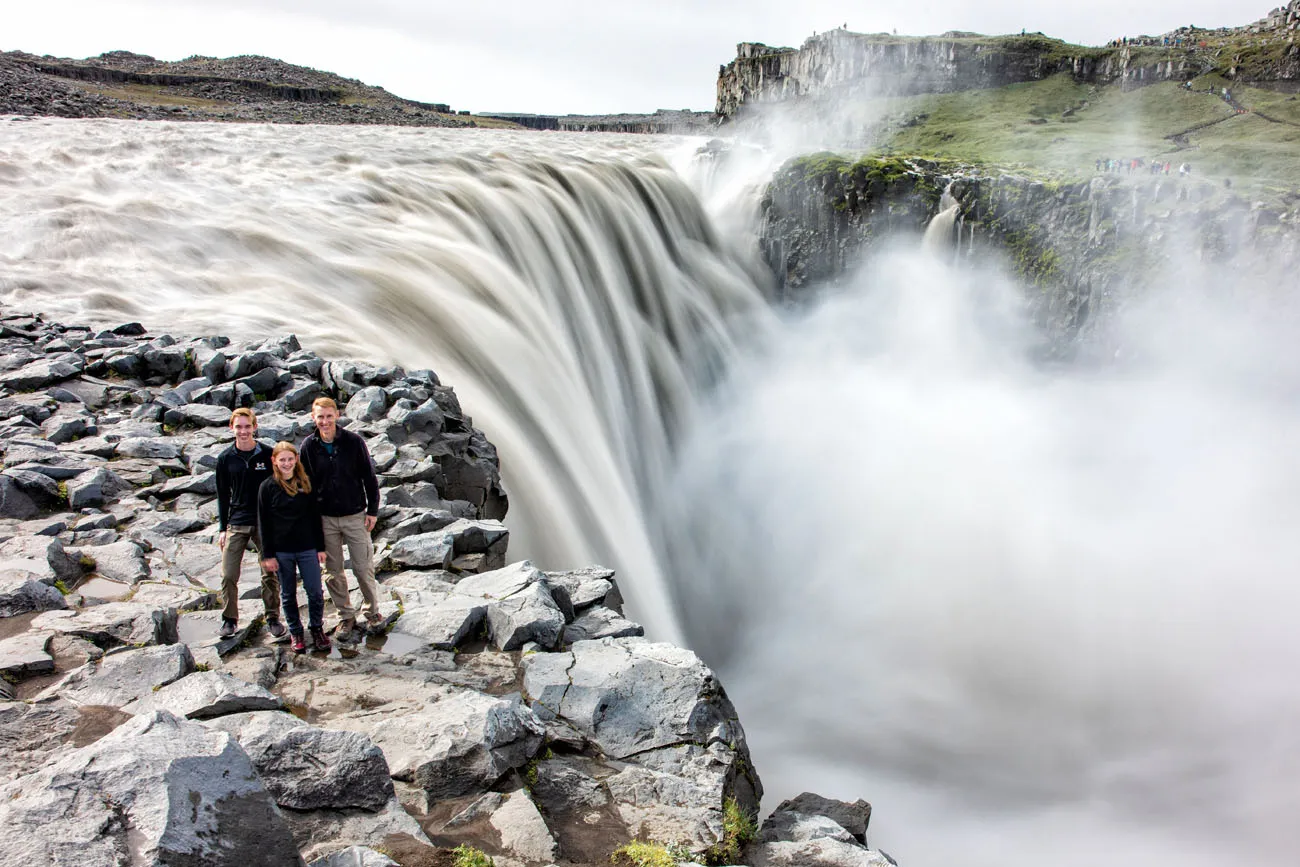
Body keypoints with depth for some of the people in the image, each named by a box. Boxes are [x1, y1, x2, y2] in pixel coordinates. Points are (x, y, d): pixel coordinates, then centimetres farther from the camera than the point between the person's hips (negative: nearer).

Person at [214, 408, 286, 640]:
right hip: (236, 524, 1)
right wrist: (223, 529, 4)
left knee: (270, 576, 4)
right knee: (228, 575, -1)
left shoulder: (268, 455, -3)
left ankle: (273, 618, 17)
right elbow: (223, 496, 8)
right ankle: (229, 619, 15)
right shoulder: (225, 459, 2)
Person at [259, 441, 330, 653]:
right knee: (288, 595, 9)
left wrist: (321, 547, 6)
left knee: (315, 592, 1)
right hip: (281, 551, -1)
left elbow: (315, 517, 8)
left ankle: (317, 628, 20)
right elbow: (264, 523, -1)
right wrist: (268, 555, -4)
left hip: (307, 548, 1)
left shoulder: (306, 484, 4)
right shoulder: (267, 487, -2)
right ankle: (295, 633, 23)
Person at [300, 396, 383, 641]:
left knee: (363, 569, 2)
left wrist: (372, 510, -3)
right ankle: (346, 616, 24)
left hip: (355, 516, -2)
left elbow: (369, 477, -2)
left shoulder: (353, 441, -8)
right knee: (333, 572, 9)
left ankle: (373, 611, 23)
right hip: (325, 519, 2)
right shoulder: (308, 446, -2)